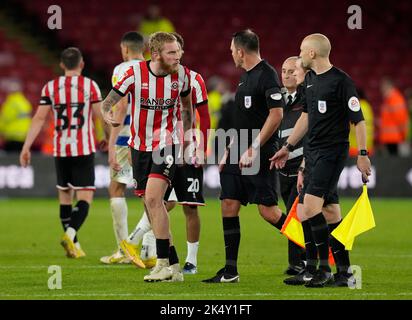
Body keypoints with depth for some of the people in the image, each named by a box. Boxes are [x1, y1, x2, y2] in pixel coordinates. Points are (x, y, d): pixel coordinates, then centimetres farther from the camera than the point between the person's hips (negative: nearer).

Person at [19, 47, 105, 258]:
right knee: (85, 198, -4)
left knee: (65, 196, 16)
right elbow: (101, 116, -1)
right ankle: (70, 233, -28)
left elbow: (39, 118, -3)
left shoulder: (50, 87, 4)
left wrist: (26, 147, -4)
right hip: (84, 150, -3)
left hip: (60, 150, 3)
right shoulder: (90, 86, -3)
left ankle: (74, 245, 17)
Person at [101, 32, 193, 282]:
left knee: (153, 198, -20)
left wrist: (188, 133, 14)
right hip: (140, 147, 2)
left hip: (167, 144, -2)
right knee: (153, 205, 7)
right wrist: (107, 114, -30)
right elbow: (107, 102, -8)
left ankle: (163, 264, -17)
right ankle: (173, 266, 17)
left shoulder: (181, 74, -6)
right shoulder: (135, 74, -12)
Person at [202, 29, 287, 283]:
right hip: (239, 154, 9)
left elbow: (276, 115, -20)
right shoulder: (245, 77, 17)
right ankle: (230, 271, 7)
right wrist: (229, 152, 20)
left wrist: (253, 149, -21)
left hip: (260, 155, -9)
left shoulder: (267, 75, -12)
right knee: (229, 205, 3)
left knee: (268, 210, -11)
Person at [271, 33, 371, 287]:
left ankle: (324, 268, -12)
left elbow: (359, 120, -11)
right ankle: (345, 269, 12)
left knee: (311, 205, -17)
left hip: (333, 152, -8)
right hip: (313, 151, 8)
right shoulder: (310, 78, 13)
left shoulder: (341, 81, -12)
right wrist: (288, 148, 25)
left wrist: (363, 154, -15)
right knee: (331, 211, 8)